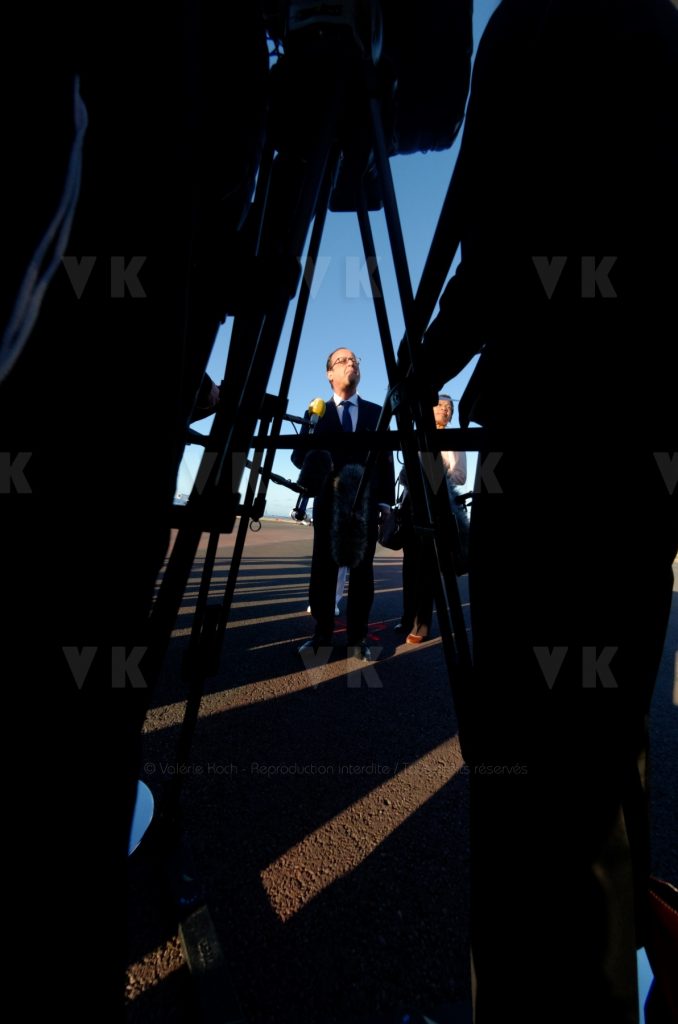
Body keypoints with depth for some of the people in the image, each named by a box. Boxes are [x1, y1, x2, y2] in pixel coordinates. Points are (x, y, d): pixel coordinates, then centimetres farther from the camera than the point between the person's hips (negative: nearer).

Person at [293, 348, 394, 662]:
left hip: (366, 501, 1)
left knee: (362, 570, 2)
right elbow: (300, 456, 4)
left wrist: (385, 500, -1)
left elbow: (386, 459, 8)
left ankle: (357, 638, 9)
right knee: (323, 568, 0)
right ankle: (322, 634, 10)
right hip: (329, 501, 0)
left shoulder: (376, 412, 14)